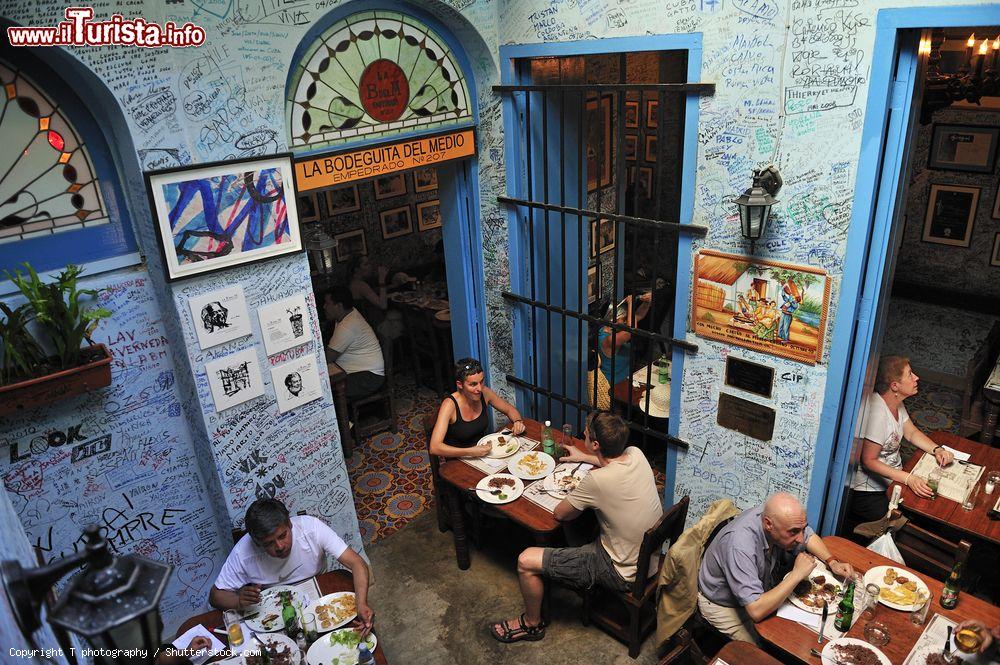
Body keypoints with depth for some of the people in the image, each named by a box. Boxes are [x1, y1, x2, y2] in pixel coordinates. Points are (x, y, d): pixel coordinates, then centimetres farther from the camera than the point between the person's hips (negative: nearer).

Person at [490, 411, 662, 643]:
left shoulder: (597, 480, -32)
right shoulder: (636, 454, -11)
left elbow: (560, 514, -13)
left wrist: (573, 494, 4)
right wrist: (584, 458, 25)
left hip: (623, 573, -8)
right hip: (651, 558, 8)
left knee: (526, 561, -6)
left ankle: (532, 624, 22)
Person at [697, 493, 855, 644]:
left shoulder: (777, 516, -20)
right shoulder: (740, 546, -42)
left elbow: (809, 536, 4)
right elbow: (756, 611, -44)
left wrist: (832, 562, -14)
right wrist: (797, 574, -38)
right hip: (722, 604, -7)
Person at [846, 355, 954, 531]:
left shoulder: (896, 403, 1)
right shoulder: (878, 413, -29)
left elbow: (912, 433, 15)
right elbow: (869, 461, -25)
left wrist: (937, 449, -3)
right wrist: (908, 479, -30)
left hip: (891, 480, 10)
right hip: (869, 492, -10)